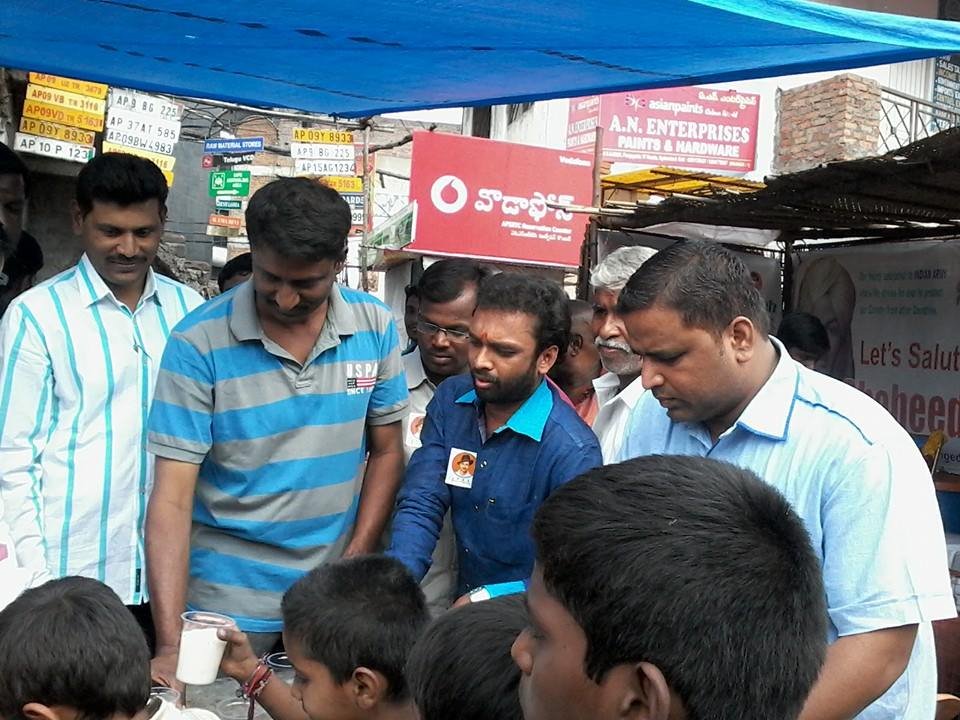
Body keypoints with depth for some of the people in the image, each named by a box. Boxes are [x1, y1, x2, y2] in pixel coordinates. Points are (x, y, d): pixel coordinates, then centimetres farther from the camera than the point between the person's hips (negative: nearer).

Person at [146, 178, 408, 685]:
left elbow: (385, 452, 6)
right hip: (228, 602, -2)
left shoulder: (375, 328, -4)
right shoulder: (199, 343, -13)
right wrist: (170, 645, -23)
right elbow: (172, 497, -15)